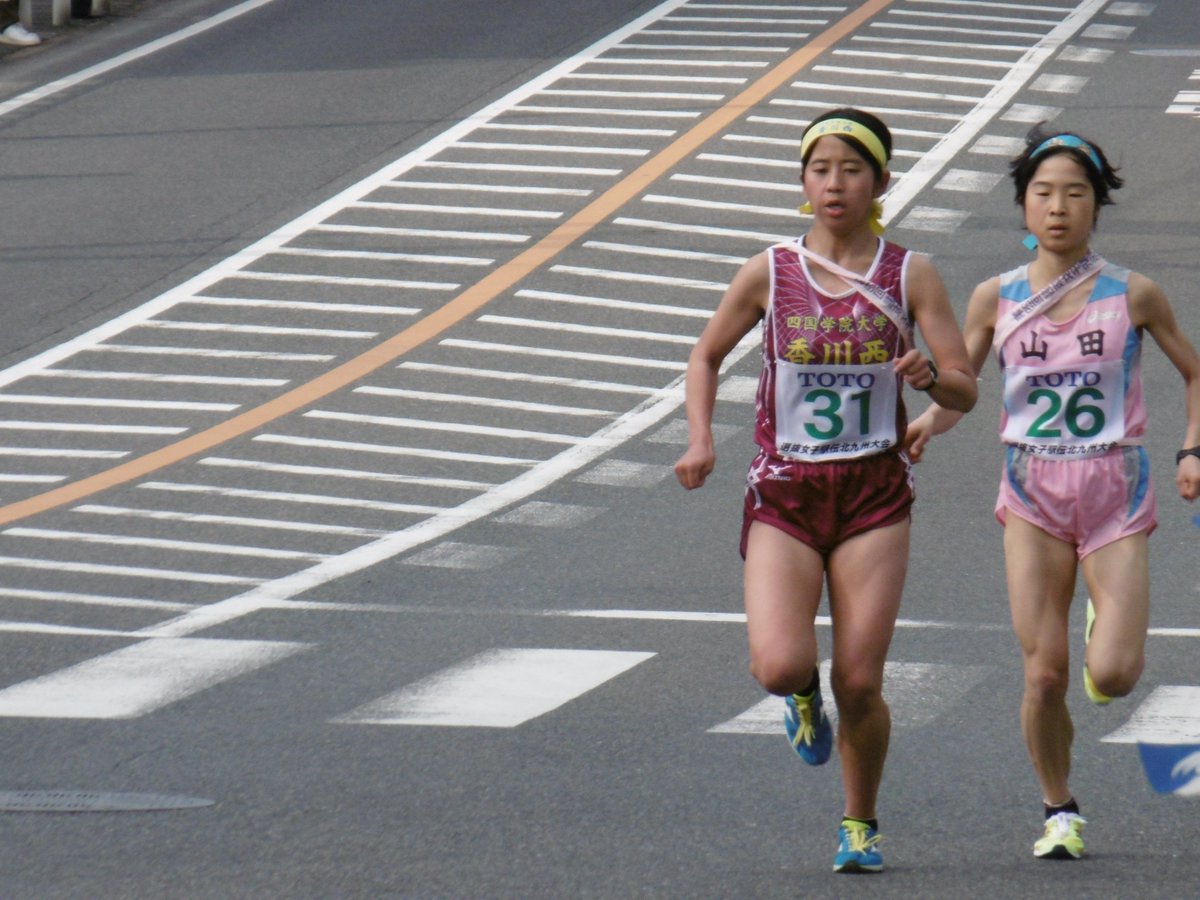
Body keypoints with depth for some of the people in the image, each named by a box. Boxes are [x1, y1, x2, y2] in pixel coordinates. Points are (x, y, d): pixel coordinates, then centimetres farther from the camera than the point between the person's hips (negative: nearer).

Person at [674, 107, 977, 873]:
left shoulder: (910, 276, -1)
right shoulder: (769, 273, 0)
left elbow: (966, 390, -1)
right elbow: (707, 356, 14)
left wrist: (929, 375, -24)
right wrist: (701, 439, -1)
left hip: (874, 498, 0)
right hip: (784, 494, 0)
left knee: (859, 684, -4)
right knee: (780, 666, -18)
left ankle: (861, 824, 21)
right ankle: (802, 695, 21)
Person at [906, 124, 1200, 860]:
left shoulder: (1133, 296, -1)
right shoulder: (996, 299, 1)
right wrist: (925, 425, -15)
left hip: (1115, 491, -1)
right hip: (1033, 494, 1)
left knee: (1112, 676, -12)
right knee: (1045, 674, -5)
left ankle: (1111, 626, 25)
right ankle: (1060, 813, 15)